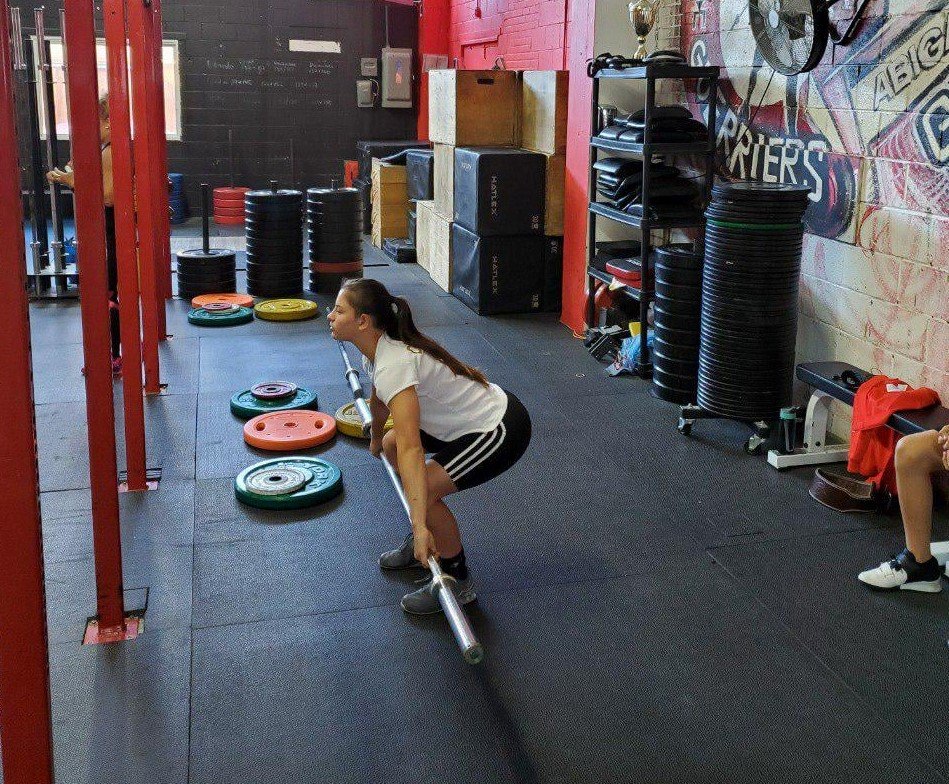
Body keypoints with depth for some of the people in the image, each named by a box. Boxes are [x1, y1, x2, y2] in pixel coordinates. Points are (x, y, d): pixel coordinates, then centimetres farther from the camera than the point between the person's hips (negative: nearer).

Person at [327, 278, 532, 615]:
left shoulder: (393, 365, -30)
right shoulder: (376, 350, -2)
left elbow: (411, 449, -38)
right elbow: (378, 401, 21)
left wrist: (420, 526, -42)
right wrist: (376, 440, 40)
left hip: (501, 431, -10)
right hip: (473, 417, 10)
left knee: (425, 491, -21)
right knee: (391, 445, 20)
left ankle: (457, 581, 2)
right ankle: (423, 545, 28)